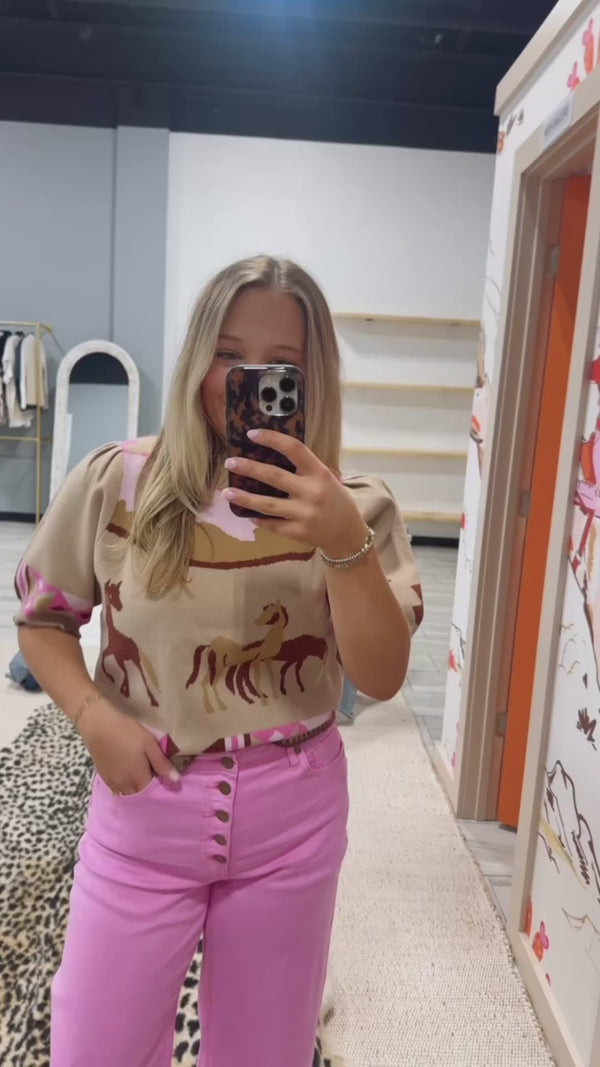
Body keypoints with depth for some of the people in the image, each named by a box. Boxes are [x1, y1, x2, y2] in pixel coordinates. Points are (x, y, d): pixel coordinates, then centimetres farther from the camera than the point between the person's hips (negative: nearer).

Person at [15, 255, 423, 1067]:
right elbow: (42, 618, 3)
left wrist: (345, 543, -31)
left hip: (292, 816, 1)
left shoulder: (354, 509, -9)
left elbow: (382, 678, -16)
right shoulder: (116, 483, -9)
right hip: (144, 804, 0)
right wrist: (95, 720, -13)